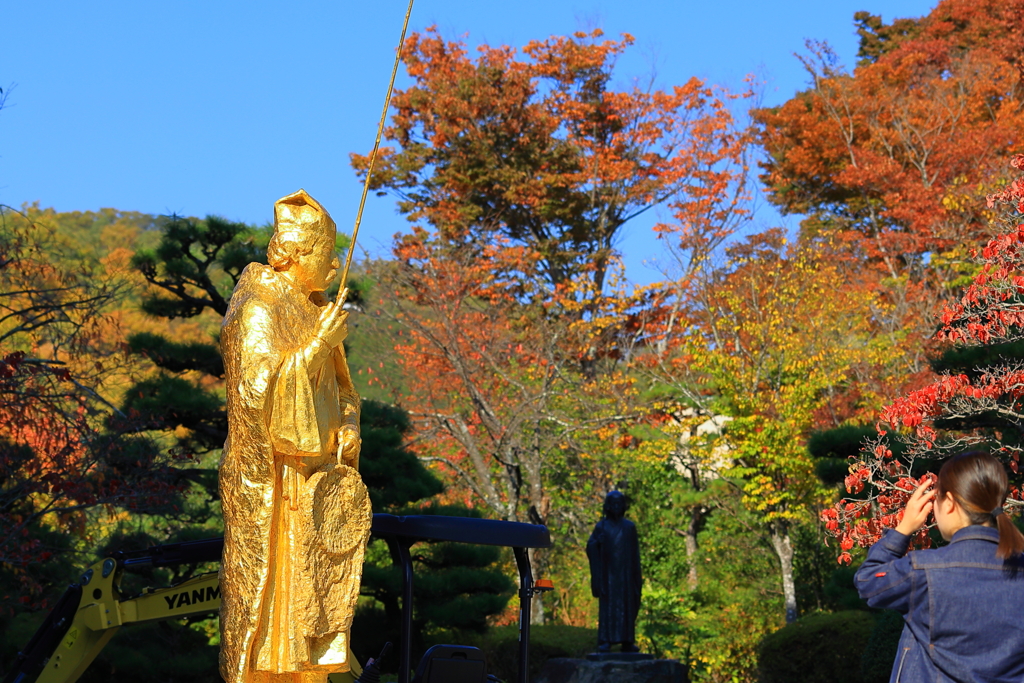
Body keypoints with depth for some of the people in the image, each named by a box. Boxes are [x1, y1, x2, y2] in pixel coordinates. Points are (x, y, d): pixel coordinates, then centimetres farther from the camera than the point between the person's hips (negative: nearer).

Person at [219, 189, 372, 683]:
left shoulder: (312, 309, 13)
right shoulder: (259, 312, -13)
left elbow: (337, 386, 18)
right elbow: (257, 389, -24)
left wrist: (348, 425, -2)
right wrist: (320, 343, -22)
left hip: (314, 474, 8)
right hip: (271, 480, -8)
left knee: (312, 596, 10)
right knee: (269, 593, -4)